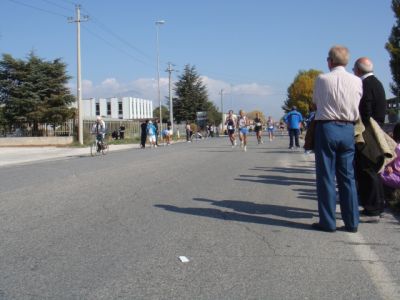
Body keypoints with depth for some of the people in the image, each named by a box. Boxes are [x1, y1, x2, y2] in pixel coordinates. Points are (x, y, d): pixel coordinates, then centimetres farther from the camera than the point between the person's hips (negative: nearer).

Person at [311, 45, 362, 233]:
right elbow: (358, 111, 9)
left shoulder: (322, 79, -6)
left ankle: (328, 222, 6)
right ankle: (351, 222, 14)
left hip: (326, 128, -3)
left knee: (326, 176, 3)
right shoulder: (357, 81, 1)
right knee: (348, 176, 10)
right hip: (348, 129, 3)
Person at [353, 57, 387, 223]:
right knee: (372, 171, 17)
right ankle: (377, 206, 26)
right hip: (375, 133, 10)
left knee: (367, 172, -5)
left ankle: (372, 211, -1)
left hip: (367, 136, -10)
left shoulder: (366, 85, -15)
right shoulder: (376, 83, 16)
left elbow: (365, 114, -21)